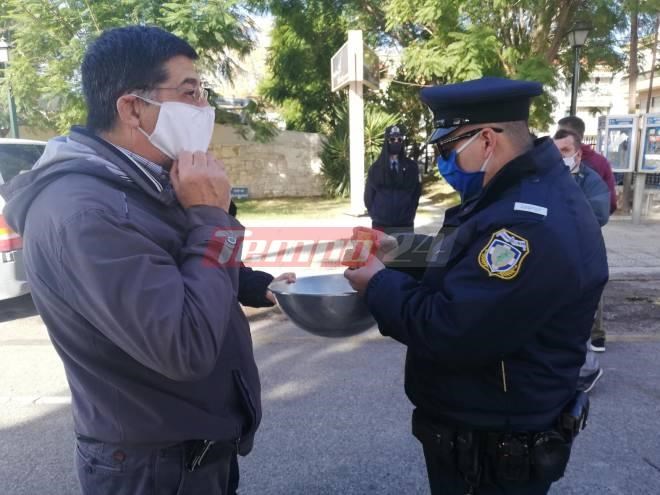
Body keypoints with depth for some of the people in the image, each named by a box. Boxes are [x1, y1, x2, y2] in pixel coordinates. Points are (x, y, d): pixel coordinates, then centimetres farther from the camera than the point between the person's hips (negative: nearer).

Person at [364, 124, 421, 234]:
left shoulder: (412, 167, 6)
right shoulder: (376, 168, 4)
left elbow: (416, 192, 9)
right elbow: (368, 195, 7)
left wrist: (409, 214, 3)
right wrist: (376, 215, 3)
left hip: (405, 225, 1)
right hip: (381, 225, -1)